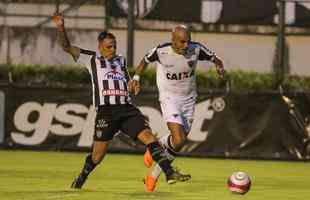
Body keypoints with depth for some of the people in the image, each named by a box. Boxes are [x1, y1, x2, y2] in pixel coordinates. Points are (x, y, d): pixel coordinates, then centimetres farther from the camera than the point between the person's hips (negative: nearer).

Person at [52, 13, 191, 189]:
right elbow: (67, 47, 2)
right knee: (98, 154, 1)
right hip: (105, 112, -4)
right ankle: (80, 179, 27)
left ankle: (169, 173, -18)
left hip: (127, 109, 4)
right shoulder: (91, 59, 8)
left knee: (148, 136, -13)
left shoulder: (121, 60, 21)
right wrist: (61, 28, -9)